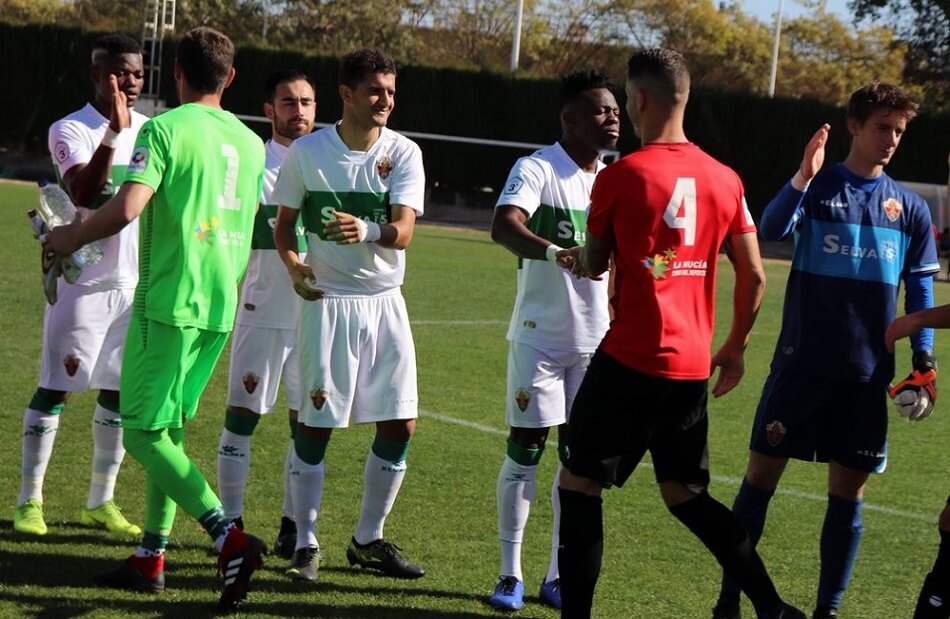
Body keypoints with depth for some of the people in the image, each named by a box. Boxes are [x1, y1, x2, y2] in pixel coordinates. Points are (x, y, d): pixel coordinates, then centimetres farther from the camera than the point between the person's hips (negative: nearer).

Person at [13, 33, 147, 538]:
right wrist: (113, 133, -34)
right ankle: (29, 500, 3)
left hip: (136, 282, 6)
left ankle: (101, 501, 17)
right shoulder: (70, 130, -9)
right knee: (55, 388, -3)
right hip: (83, 281, -6)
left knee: (120, 392, 8)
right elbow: (84, 193, -25)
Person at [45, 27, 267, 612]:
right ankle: (152, 555, 17)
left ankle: (229, 537, -19)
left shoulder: (165, 129, -10)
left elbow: (127, 208, -20)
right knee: (169, 427, 16)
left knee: (144, 433, -4)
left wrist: (72, 236, -4)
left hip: (169, 302, -7)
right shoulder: (251, 142, 12)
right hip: (220, 306, 7)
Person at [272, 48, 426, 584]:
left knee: (400, 426, 2)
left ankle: (369, 539, 18)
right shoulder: (307, 151, -3)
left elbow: (403, 231, -14)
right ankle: (306, 544, 7)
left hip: (385, 302, 2)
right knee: (315, 425, -4)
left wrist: (367, 231, -36)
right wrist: (292, 262, -13)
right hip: (327, 300, -2)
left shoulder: (404, 153, -2)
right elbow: (285, 221, 8)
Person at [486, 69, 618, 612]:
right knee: (525, 449, -2)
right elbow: (504, 226, -30)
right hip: (540, 336, -6)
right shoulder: (537, 170, -11)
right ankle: (511, 575, 6)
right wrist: (556, 252, -47)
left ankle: (558, 576, 13)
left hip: (595, 341, 6)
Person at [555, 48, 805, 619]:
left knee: (579, 482, 5)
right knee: (687, 496, 17)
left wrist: (575, 258, 26)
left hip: (631, 358, -6)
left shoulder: (621, 175, -9)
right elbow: (754, 276, 8)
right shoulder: (725, 180, 6)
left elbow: (594, 265, 3)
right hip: (693, 366, 6)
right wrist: (735, 347, 20)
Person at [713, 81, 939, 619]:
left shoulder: (910, 208, 7)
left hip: (867, 373, 2)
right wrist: (803, 177, -33)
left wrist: (923, 357, 3)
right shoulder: (817, 188, -1)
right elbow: (772, 229, -18)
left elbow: (921, 287, 12)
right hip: (802, 363, -2)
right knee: (762, 473, 0)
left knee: (848, 489, 5)